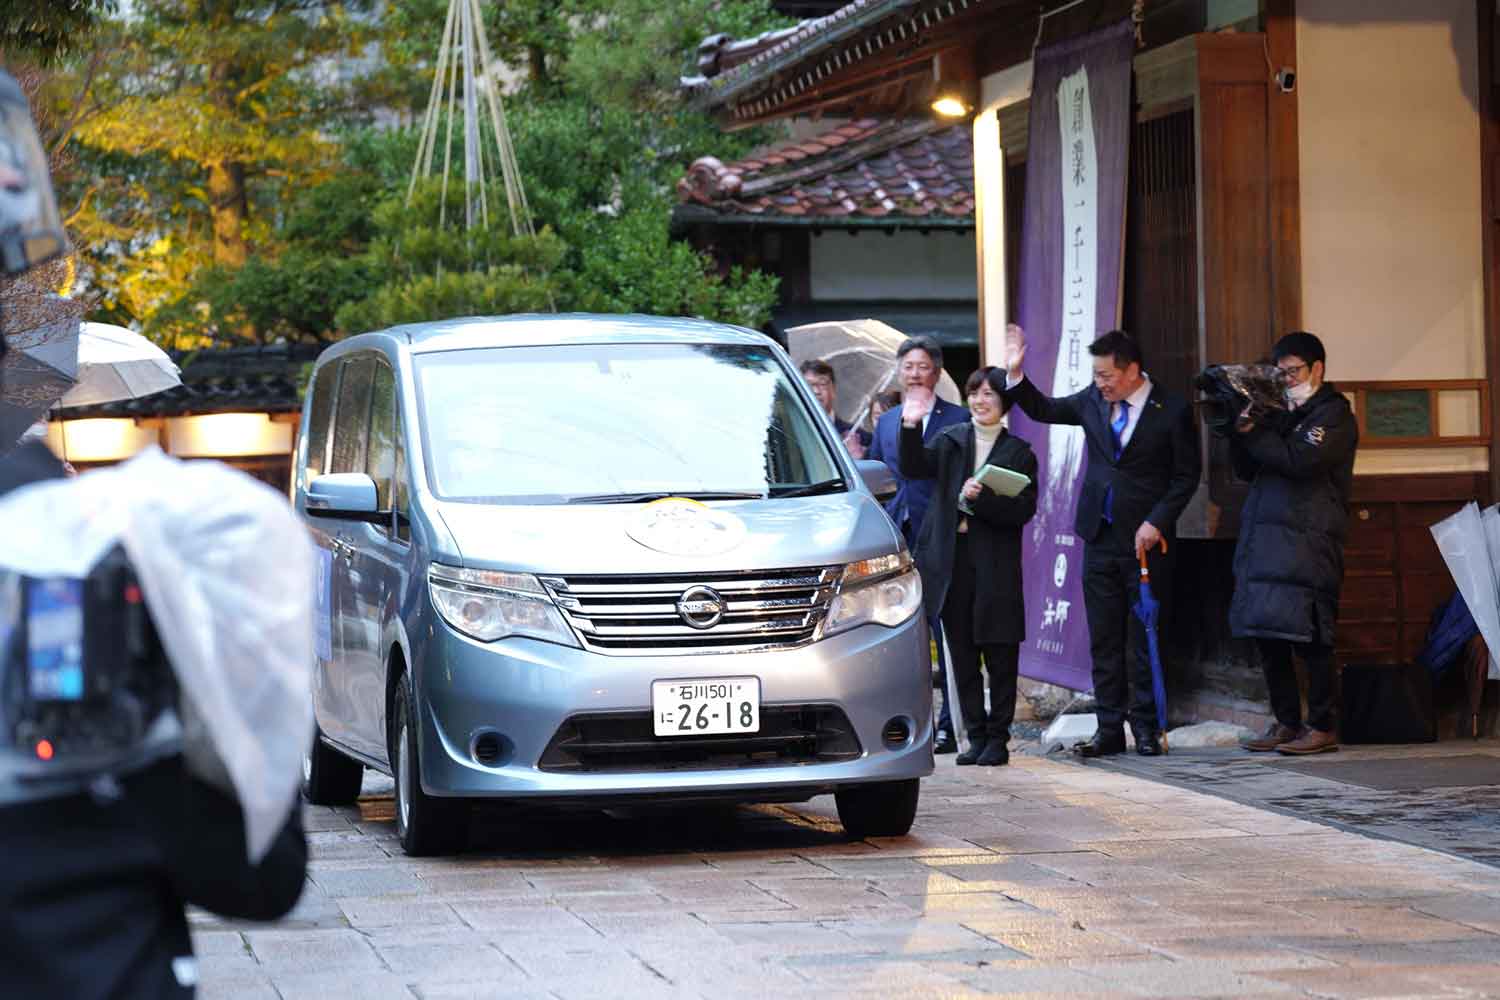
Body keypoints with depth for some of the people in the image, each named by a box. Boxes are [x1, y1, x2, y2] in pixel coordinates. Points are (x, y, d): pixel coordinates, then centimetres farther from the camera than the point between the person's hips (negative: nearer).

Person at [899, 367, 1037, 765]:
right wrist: (910, 427, -21)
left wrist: (981, 499, -18)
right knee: (961, 654, 5)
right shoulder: (949, 441, 10)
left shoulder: (1019, 452, 4)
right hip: (951, 559, 2)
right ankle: (976, 737, 12)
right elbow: (914, 467, -7)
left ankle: (998, 739, 7)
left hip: (996, 564, -2)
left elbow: (1024, 510, -5)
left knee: (1000, 655, 0)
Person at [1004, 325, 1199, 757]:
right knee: (1103, 640, 6)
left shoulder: (1172, 410, -7)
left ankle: (1146, 729, 9)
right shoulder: (1093, 401, 5)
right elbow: (1043, 410, 17)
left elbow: (1186, 476, -4)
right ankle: (1110, 729, 11)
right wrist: (1016, 373, 3)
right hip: (1101, 538, 4)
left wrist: (1156, 522, -12)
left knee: (1145, 640, 1)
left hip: (1147, 540, -4)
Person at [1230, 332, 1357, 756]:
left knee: (1308, 637, -9)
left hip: (1307, 541, -7)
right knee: (1267, 636, 6)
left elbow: (1297, 460, -16)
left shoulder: (1334, 414, -1)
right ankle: (1286, 723, 13)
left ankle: (1323, 728, -4)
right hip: (1264, 537, 7)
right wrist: (1238, 434, 5)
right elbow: (1246, 470, 21)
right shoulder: (1281, 412, 21)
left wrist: (1251, 432, -9)